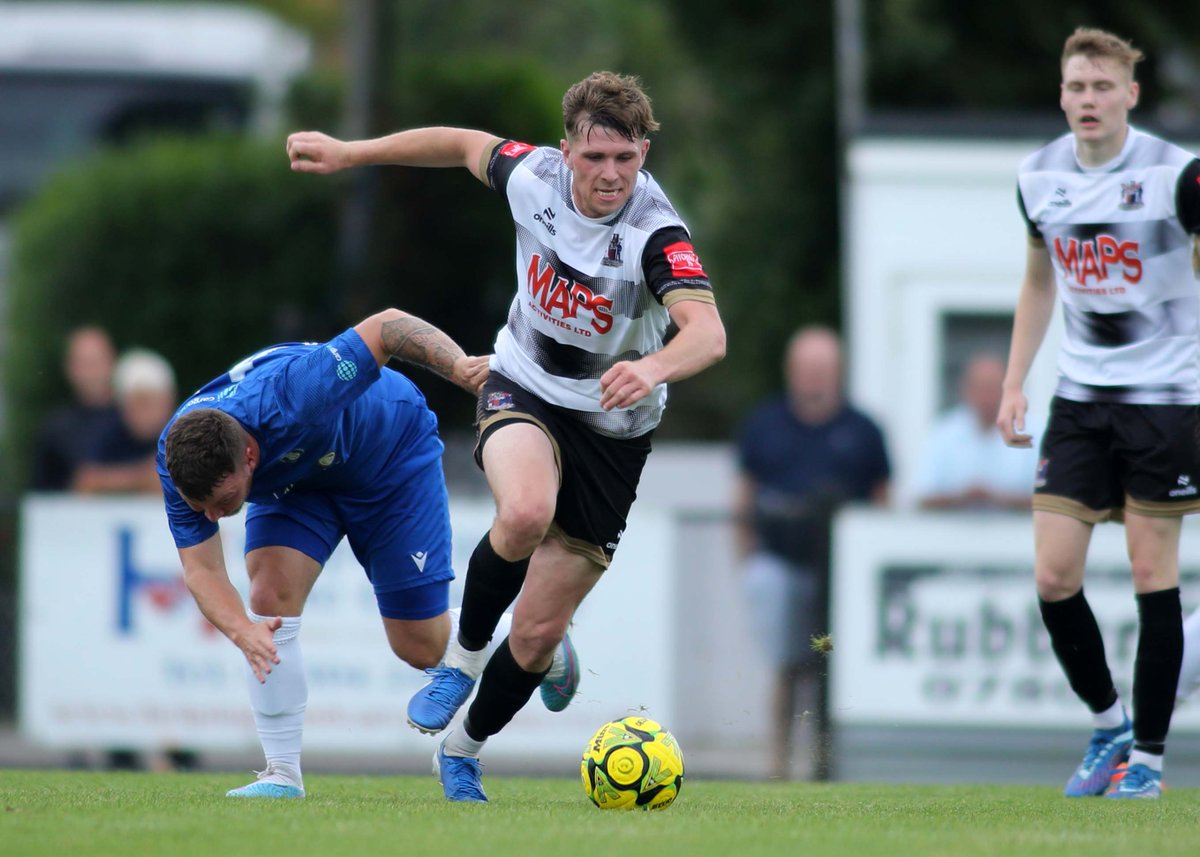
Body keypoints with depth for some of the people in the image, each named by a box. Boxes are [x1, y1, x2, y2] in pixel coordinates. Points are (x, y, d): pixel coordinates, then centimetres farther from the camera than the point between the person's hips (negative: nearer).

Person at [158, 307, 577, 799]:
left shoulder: (292, 399, -45)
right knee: (270, 592, -22)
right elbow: (200, 569, -26)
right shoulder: (178, 459, -29)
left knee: (421, 648, -1)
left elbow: (388, 325, -35)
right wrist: (241, 630, -46)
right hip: (296, 480, 4)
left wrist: (460, 366, -48)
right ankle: (282, 775, -11)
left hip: (392, 454, -4)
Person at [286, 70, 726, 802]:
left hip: (612, 427, -1)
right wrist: (347, 153, 13)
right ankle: (465, 654, -7)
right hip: (524, 389, 1)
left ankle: (465, 752, 31)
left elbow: (708, 334, -45)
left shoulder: (656, 233, -28)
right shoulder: (533, 176, -16)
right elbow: (466, 145, 7)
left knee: (538, 633, 1)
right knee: (526, 513, -36)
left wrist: (652, 368, -66)